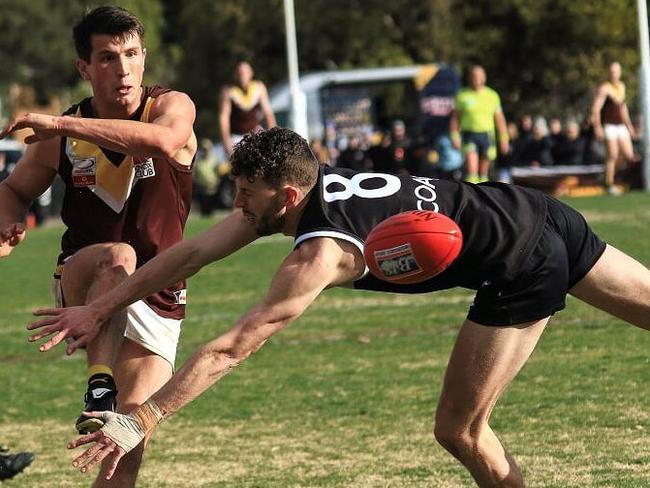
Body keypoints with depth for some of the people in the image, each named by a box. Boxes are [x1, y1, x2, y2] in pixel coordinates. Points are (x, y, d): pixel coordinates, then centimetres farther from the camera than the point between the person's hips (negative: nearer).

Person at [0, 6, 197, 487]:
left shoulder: (172, 106, -8)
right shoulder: (60, 137, -3)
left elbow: (163, 140, -34)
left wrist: (60, 124, -35)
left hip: (156, 301, 0)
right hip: (82, 290, 0)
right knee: (118, 256, -36)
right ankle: (98, 386, -38)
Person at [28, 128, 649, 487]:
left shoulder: (320, 254, -24)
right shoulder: (299, 184, -2)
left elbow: (232, 348, -29)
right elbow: (191, 253, 3)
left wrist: (142, 420, -29)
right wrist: (98, 310, 3)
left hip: (523, 271, -9)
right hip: (542, 214, 9)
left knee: (460, 429, -2)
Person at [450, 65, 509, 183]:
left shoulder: (492, 96, 7)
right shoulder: (462, 95, 3)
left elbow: (500, 119, 9)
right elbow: (454, 118, 6)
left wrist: (504, 139, 4)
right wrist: (455, 137, -4)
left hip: (487, 136, 2)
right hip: (469, 136, -2)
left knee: (483, 172, 7)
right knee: (471, 169, -17)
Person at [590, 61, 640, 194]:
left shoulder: (621, 86, 14)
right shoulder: (604, 88, -9)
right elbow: (596, 109, -14)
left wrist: (629, 125, 24)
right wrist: (597, 127, -22)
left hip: (621, 125, 7)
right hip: (609, 125, -7)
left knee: (629, 156, -2)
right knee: (612, 156, -9)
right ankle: (609, 185, 0)